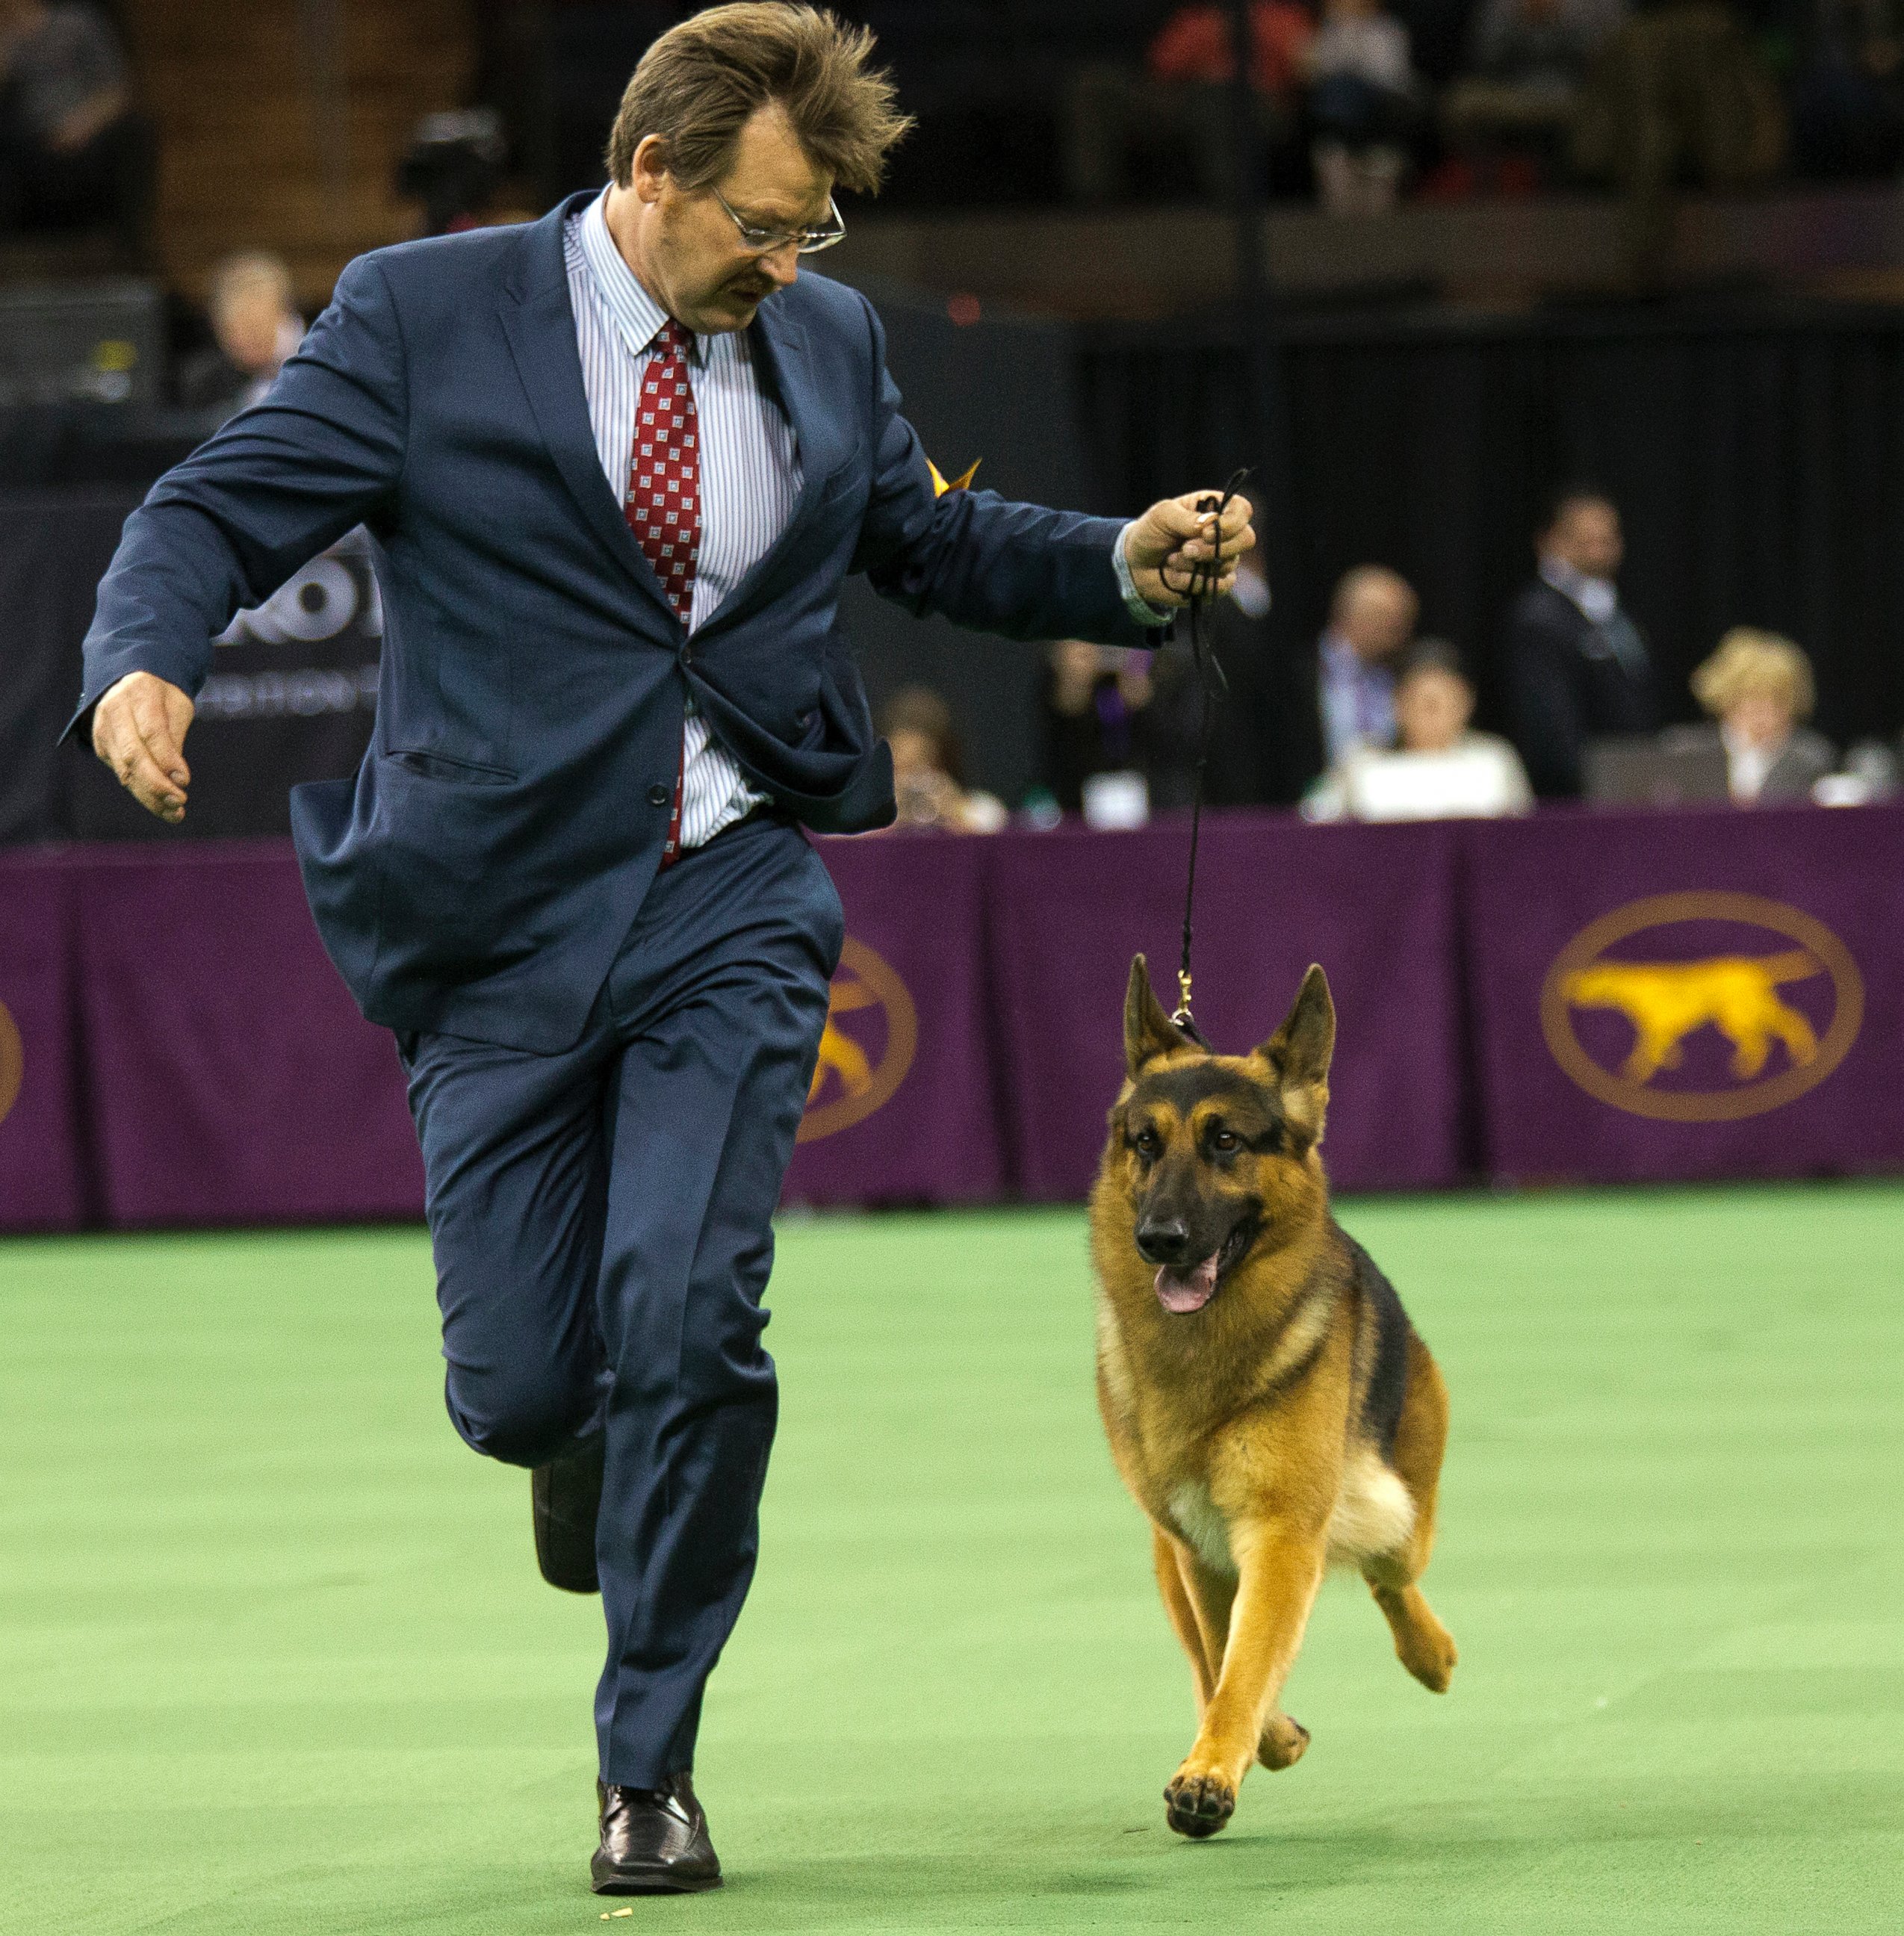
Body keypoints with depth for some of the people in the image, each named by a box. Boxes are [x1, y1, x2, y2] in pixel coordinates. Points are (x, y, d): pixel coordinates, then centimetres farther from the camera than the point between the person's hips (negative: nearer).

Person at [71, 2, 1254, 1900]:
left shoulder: (826, 338, 7)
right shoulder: (423, 317, -5)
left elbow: (924, 538, 23)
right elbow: (214, 513, -9)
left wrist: (1124, 563, 7)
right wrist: (140, 665, -29)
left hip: (731, 907, 2)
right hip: (505, 919, -1)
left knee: (685, 1321, -14)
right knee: (515, 1384, 1)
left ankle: (650, 1770, 2)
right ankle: (590, 1436, 41)